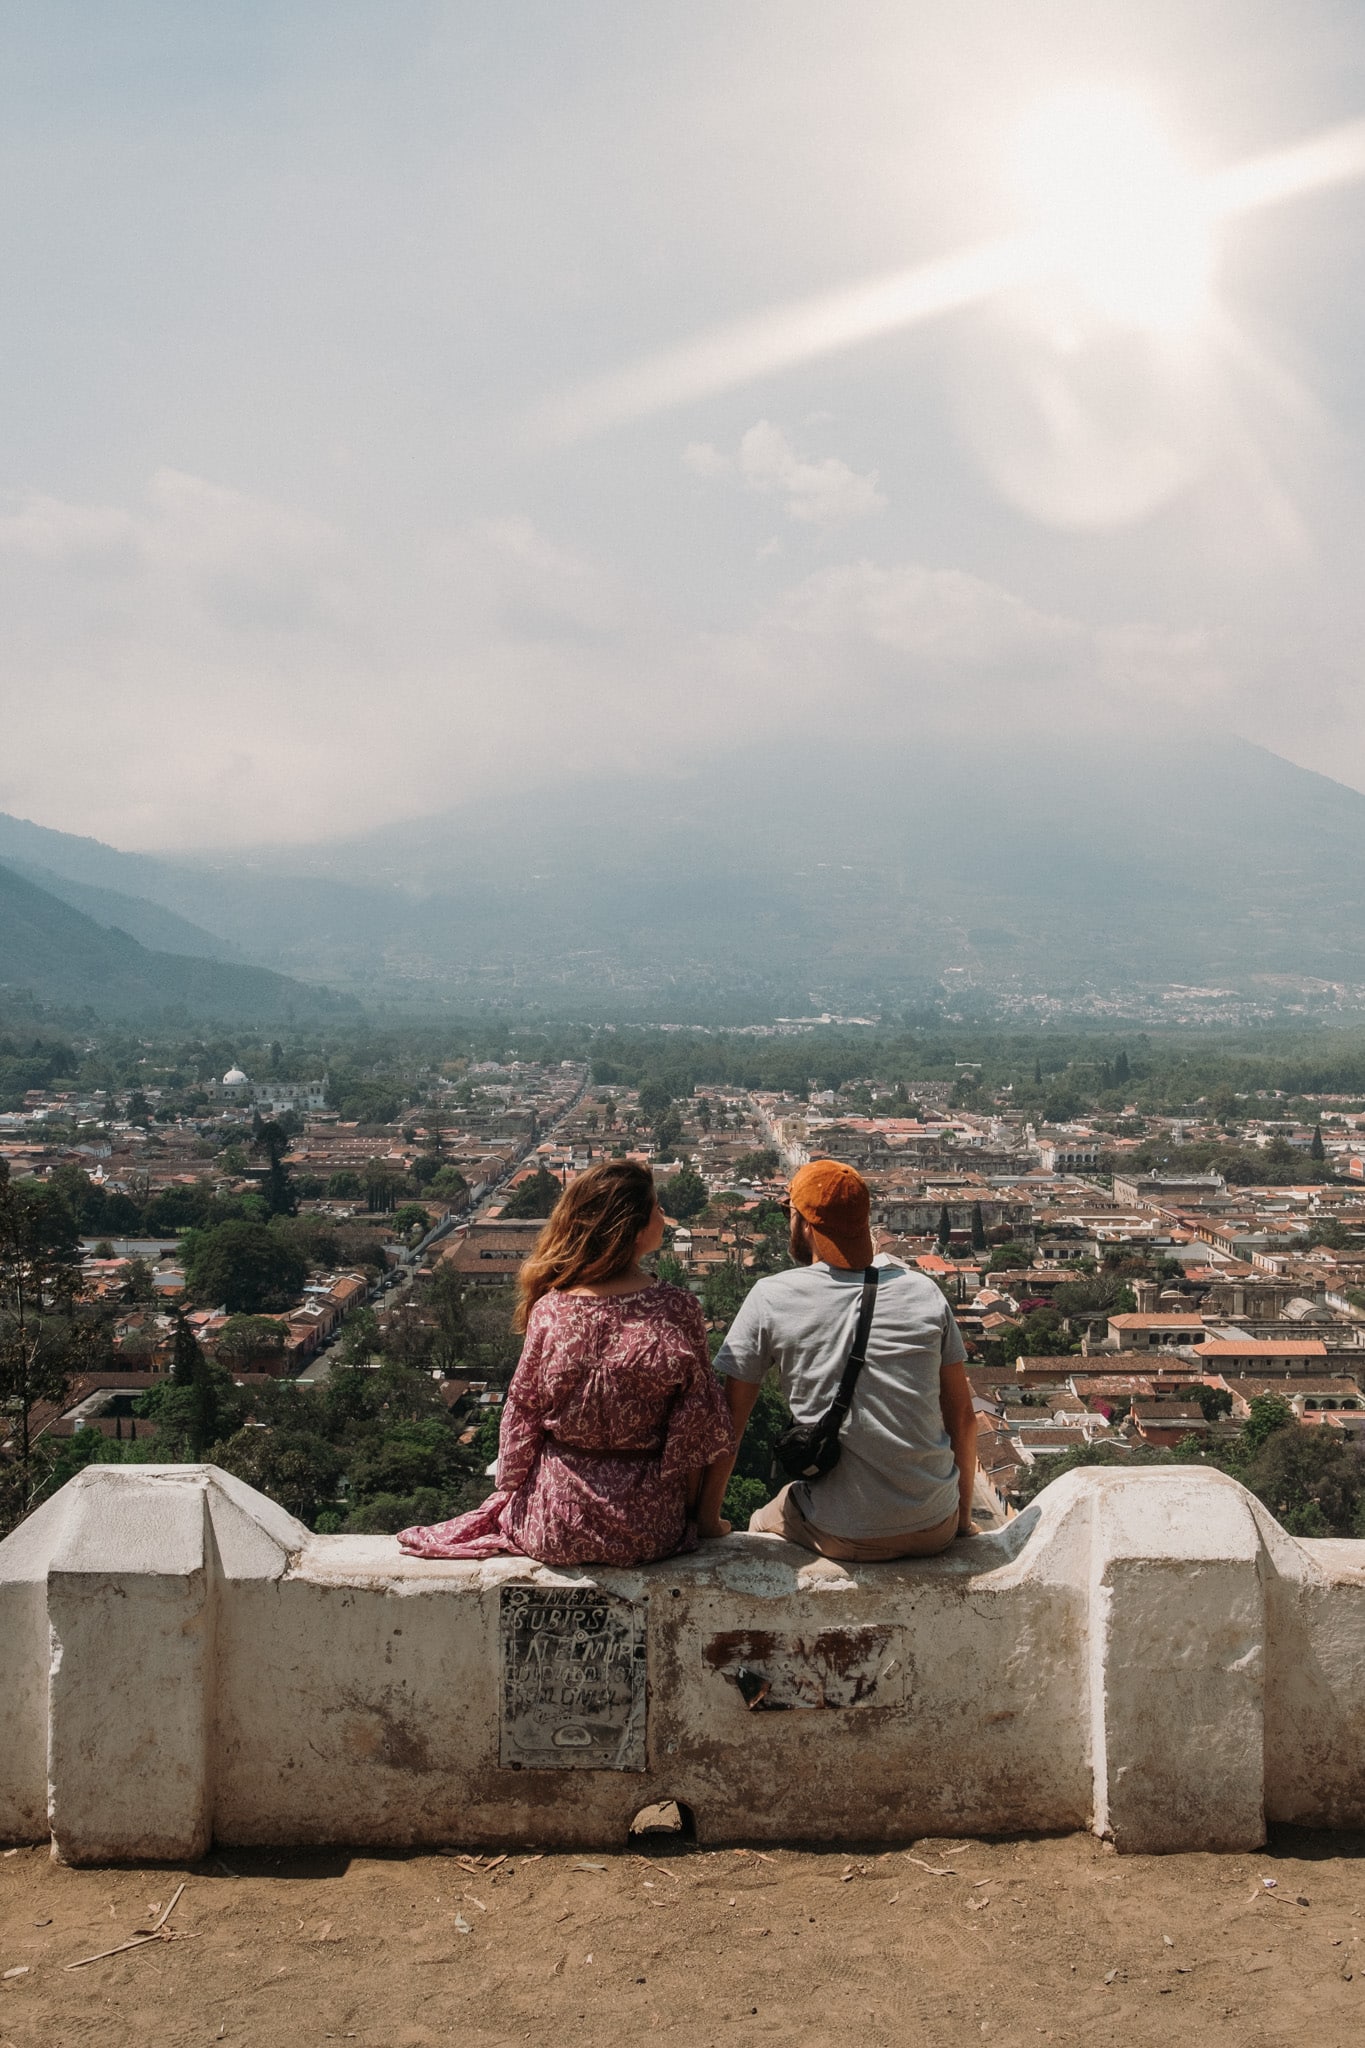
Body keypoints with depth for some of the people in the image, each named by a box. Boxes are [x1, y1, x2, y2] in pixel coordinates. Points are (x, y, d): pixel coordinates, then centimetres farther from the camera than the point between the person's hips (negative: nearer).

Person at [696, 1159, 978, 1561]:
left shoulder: (771, 1298, -5)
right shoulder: (924, 1291, 2)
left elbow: (728, 1422, -2)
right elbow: (963, 1417, 6)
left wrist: (708, 1520, 10)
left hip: (846, 1537, -2)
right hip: (936, 1529, 3)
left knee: (762, 1524, 29)